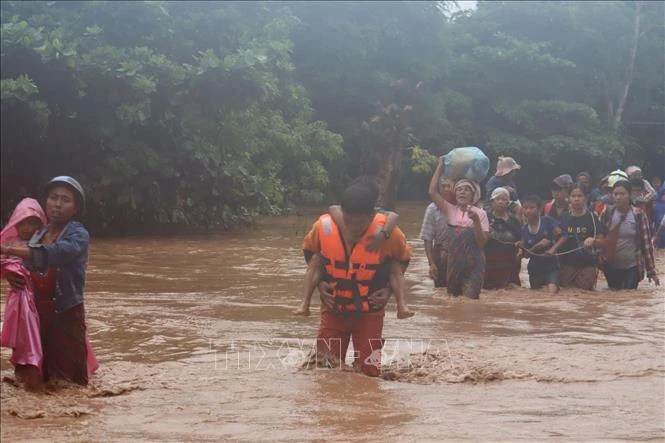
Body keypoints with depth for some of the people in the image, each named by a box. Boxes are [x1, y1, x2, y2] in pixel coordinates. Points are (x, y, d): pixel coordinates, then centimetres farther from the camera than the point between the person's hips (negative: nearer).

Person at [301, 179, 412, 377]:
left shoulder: (388, 232, -22)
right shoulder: (323, 226, -19)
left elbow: (403, 258, 0)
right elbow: (309, 251, 4)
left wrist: (390, 288, -10)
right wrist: (319, 282, -6)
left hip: (369, 312, -1)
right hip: (333, 310, 1)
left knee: (369, 371, 0)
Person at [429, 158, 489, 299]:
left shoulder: (480, 213, -2)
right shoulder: (450, 210, 4)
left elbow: (482, 243, -7)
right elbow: (432, 192, -7)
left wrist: (476, 221, -21)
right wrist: (440, 167, -3)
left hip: (472, 263, -3)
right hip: (452, 261, 3)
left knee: (470, 297, -11)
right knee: (453, 296, 10)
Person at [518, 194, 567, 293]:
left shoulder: (547, 221, -10)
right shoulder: (524, 229, -2)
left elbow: (562, 236, -7)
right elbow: (526, 254, -1)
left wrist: (553, 248, -22)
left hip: (551, 266, -4)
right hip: (535, 269, 4)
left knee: (552, 291, -22)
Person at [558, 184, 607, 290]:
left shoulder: (592, 218, 0)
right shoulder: (563, 218, 6)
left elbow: (602, 241, -3)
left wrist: (593, 241, -23)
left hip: (587, 266, -2)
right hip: (566, 265, 2)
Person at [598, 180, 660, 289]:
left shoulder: (638, 215, -8)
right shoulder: (607, 213, -4)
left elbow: (646, 243, -5)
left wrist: (651, 270, -5)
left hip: (633, 267, -2)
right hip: (611, 266, 2)